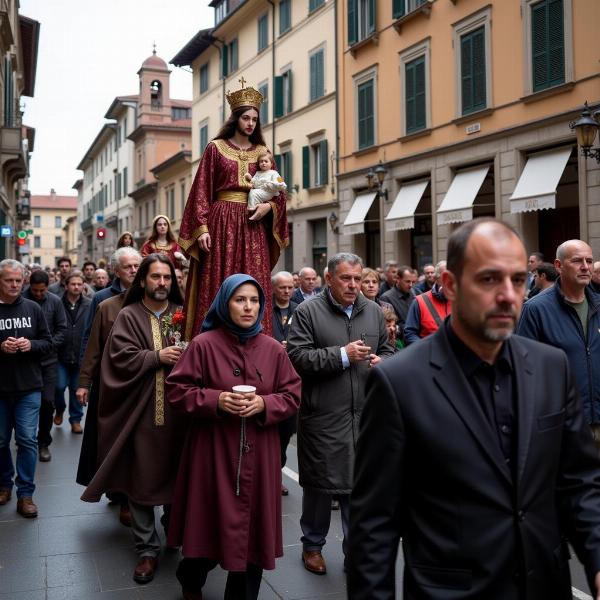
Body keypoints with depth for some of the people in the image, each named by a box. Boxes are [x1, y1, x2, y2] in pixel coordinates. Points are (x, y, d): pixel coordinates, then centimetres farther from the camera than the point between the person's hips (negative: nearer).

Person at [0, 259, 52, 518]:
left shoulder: (33, 308, 1)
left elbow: (48, 343, 5)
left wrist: (31, 345, -14)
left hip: (28, 388, 0)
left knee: (27, 440, 0)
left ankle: (25, 494, 8)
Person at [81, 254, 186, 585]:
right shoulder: (128, 316, 0)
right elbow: (121, 358, -11)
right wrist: (157, 357, -17)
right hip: (141, 412, -2)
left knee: (177, 474, 13)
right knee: (142, 478, 3)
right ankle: (147, 548, 15)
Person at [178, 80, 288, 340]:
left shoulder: (262, 152, 14)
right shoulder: (215, 148, 6)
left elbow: (278, 192, 14)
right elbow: (202, 191, 0)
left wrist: (268, 206, -8)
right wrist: (202, 228, -10)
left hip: (254, 226, 3)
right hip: (222, 223, -3)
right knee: (217, 288, -6)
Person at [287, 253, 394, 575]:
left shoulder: (373, 311, 9)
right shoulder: (308, 312, -5)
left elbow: (387, 350, 19)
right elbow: (297, 356, -13)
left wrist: (381, 361, -4)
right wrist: (342, 355, -17)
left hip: (364, 415, 4)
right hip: (323, 416, -3)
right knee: (319, 483, 10)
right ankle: (312, 545, 31)